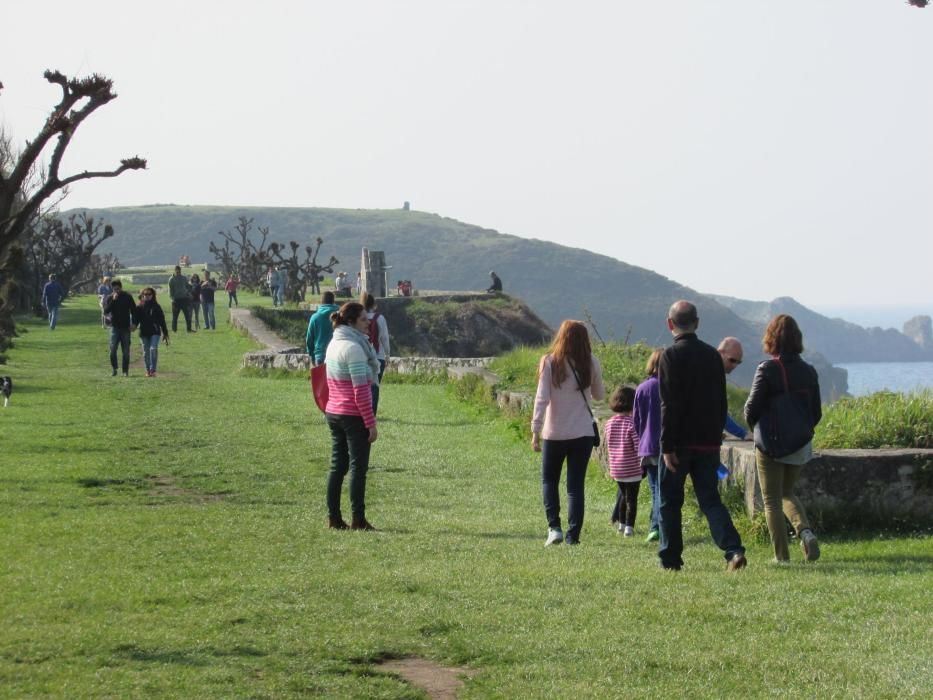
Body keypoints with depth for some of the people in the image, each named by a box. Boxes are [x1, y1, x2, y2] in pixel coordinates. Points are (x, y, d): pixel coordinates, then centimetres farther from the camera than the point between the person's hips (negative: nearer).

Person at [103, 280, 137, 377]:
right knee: (112, 349, -9)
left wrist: (133, 323, -5)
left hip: (125, 328, 0)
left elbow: (134, 310, 5)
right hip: (114, 327, 0)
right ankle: (114, 369, 3)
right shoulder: (109, 298, 3)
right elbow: (106, 310, -10)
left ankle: (125, 370, 9)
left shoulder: (127, 297, 1)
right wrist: (113, 300, -19)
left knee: (126, 351, 2)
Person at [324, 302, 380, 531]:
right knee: (358, 467, -2)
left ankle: (333, 518, 14)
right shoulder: (353, 348, -16)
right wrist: (371, 423, -16)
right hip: (354, 417, -8)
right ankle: (358, 520, 0)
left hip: (333, 414, 8)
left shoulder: (334, 344, 11)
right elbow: (360, 390, -19)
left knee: (337, 466, 12)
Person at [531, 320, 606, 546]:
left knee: (549, 480, 16)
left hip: (554, 434, -1)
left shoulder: (550, 362, -7)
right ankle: (573, 535, 1)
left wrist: (535, 431, -10)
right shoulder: (591, 363, -1)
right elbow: (599, 395, 12)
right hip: (583, 434, 1)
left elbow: (542, 398, -11)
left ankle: (554, 527, 0)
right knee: (576, 485, 6)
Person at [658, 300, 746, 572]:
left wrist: (667, 446, -14)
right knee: (709, 498, 7)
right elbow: (721, 402, 12)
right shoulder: (713, 355, 7)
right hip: (708, 442, 5)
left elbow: (669, 405, -15)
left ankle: (670, 559, 11)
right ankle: (733, 549, -11)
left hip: (680, 442, -5)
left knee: (670, 501, 8)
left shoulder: (671, 356, -11)